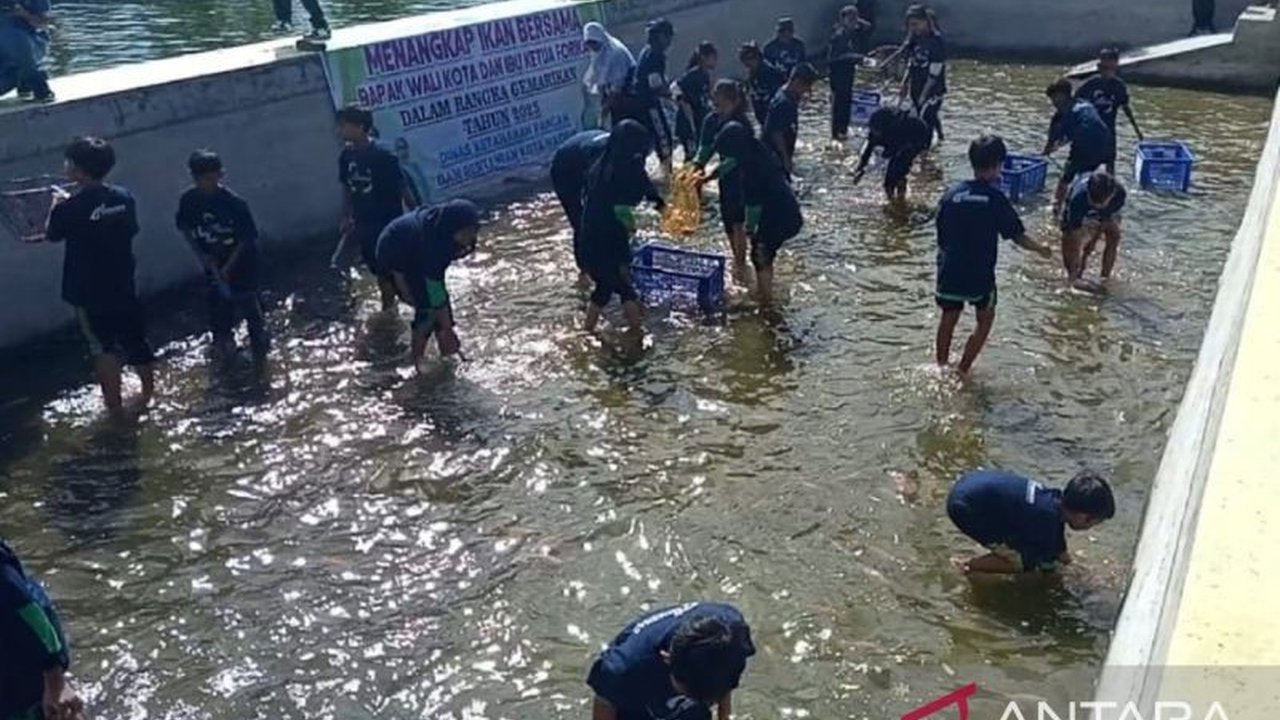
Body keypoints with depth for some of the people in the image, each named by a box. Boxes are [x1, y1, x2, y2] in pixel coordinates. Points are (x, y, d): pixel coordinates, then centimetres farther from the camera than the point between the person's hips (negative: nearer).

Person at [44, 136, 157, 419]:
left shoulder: (69, 209, -20)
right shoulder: (124, 198, -7)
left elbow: (52, 236, 1)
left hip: (89, 292, -4)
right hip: (123, 286, 4)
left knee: (104, 348, 9)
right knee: (136, 340, 19)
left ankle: (115, 406, 17)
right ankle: (149, 393, 36)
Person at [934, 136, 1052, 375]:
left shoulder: (951, 194, -1)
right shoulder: (995, 198, -11)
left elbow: (941, 236, 5)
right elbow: (1017, 237, -6)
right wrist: (1041, 249, 12)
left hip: (949, 272, 3)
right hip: (980, 274, -3)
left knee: (949, 317, 23)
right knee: (985, 319, 19)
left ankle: (942, 366, 32)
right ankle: (962, 370, 14)